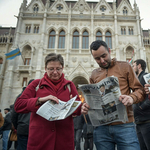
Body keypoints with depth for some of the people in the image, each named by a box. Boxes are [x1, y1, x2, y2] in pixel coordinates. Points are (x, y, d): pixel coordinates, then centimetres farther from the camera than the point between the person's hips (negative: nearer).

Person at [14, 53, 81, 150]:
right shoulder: (36, 84, 5)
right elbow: (18, 105, -2)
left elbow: (79, 109, 7)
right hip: (39, 138, -1)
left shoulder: (69, 85, 8)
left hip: (64, 137, 1)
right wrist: (40, 100, -17)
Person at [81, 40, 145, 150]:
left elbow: (140, 90, 3)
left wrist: (132, 98, -20)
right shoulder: (94, 74, 13)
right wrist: (87, 106, -4)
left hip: (124, 125, -2)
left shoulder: (124, 66, 6)